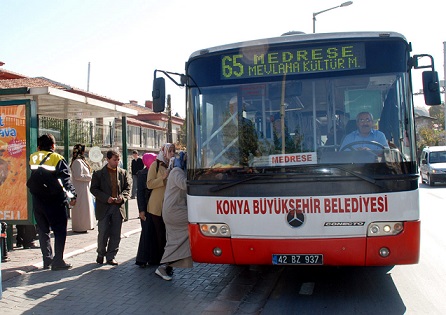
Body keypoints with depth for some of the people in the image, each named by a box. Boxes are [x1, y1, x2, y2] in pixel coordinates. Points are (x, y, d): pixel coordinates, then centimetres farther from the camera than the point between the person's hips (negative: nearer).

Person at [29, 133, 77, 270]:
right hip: (54, 200, -5)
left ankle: (47, 260, 20)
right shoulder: (57, 158, -5)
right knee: (60, 230, 2)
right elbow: (66, 179, -12)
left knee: (43, 230, 15)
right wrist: (72, 195, -12)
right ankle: (58, 261, -1)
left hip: (36, 200, 5)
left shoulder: (32, 158, 7)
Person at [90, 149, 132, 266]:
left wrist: (123, 197, -11)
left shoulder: (124, 173, 10)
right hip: (104, 208, -2)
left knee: (116, 234, 4)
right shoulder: (98, 174, 2)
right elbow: (94, 189, -2)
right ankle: (101, 254, 23)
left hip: (118, 207, 3)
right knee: (103, 233, 0)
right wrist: (106, 198, -14)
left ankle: (111, 257, 16)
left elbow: (128, 188, 9)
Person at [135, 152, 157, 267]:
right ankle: (142, 259, 7)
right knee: (146, 232, -2)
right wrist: (141, 210, -10)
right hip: (147, 207, -4)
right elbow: (140, 192, -4)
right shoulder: (142, 174, -2)